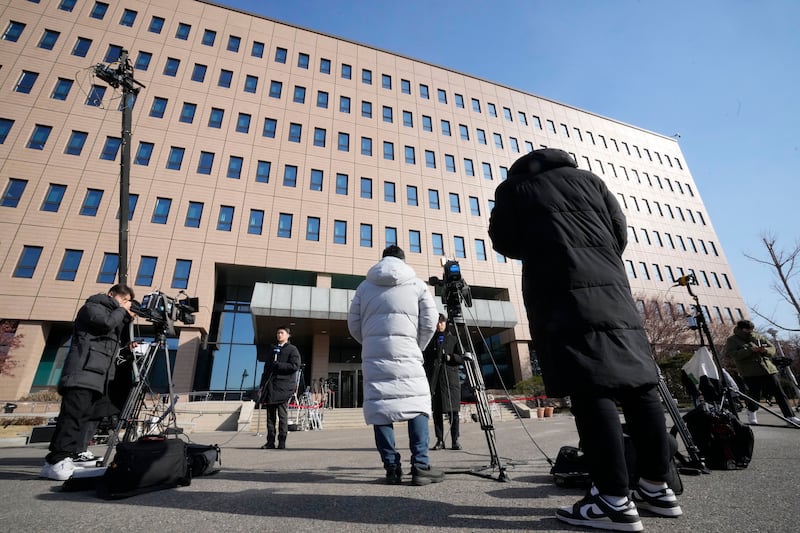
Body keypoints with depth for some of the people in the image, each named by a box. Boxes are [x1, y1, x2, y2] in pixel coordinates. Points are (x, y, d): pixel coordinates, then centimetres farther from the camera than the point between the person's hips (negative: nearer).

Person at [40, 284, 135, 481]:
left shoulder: (114, 315, 27)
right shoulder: (92, 306, 5)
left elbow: (123, 341, 23)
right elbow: (106, 322, -15)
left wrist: (128, 319, 12)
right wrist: (121, 310, 2)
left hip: (98, 376, 8)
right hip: (83, 372, -8)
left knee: (85, 417, 4)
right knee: (73, 415, -14)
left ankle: (72, 457, 5)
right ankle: (55, 462, -13)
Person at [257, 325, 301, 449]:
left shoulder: (292, 349, 3)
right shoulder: (273, 350, 22)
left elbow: (295, 366, -9)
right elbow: (267, 368, 22)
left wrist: (277, 364, -11)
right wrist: (263, 385, 13)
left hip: (283, 385, -6)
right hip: (270, 385, 6)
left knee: (282, 414, -4)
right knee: (270, 414, 5)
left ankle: (282, 442, 1)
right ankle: (270, 441, 11)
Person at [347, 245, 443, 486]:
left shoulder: (365, 285, 14)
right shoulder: (416, 284, 9)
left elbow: (353, 324, 12)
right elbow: (430, 322, 3)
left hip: (373, 356, 2)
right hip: (406, 354, -2)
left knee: (379, 407, 5)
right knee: (417, 404, 4)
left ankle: (391, 468, 7)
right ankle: (420, 466, -1)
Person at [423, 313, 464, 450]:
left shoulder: (453, 339, 10)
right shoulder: (430, 340, 12)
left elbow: (462, 358, 8)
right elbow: (426, 359, 12)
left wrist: (451, 357, -11)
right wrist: (426, 379, 3)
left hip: (451, 377, -1)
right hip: (435, 378, 1)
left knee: (453, 410, -2)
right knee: (437, 411, 2)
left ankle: (455, 441, 7)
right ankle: (440, 440, 10)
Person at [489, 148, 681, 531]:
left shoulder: (513, 187, 13)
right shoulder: (588, 178, 23)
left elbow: (503, 242, 8)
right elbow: (620, 231, 17)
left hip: (560, 291, -5)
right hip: (611, 287, 6)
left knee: (589, 389, -10)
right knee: (637, 383, 7)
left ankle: (615, 501, -7)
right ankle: (657, 489, 16)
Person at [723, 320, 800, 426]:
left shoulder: (757, 337, 15)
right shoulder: (732, 340, 0)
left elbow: (772, 348, 16)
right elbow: (733, 355, -13)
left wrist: (766, 350, -8)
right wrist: (750, 350, -21)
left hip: (768, 369, 5)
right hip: (750, 372, -5)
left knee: (779, 393, 3)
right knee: (755, 394, -3)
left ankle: (790, 416, 12)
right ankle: (751, 413, 22)